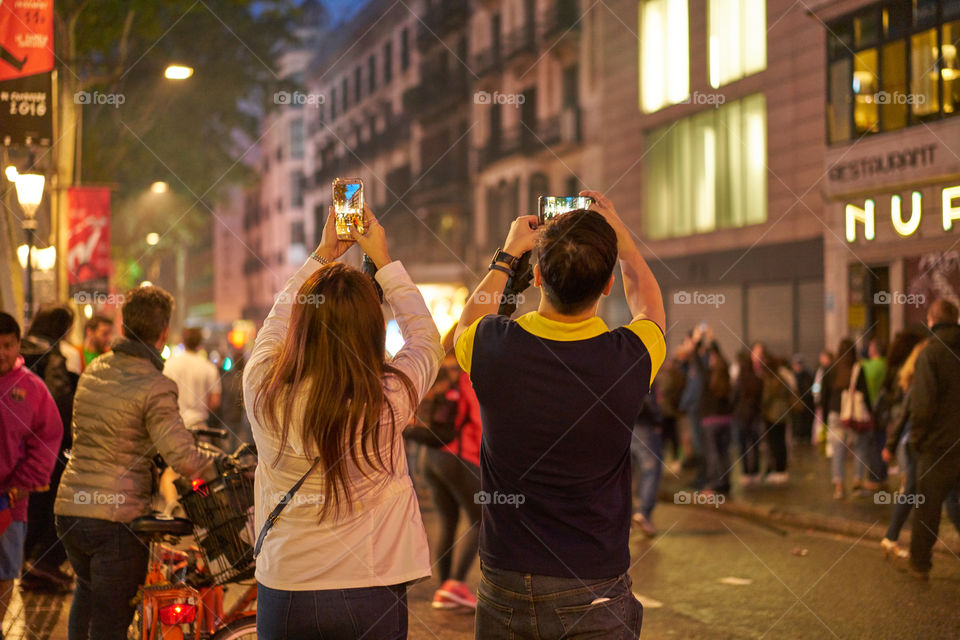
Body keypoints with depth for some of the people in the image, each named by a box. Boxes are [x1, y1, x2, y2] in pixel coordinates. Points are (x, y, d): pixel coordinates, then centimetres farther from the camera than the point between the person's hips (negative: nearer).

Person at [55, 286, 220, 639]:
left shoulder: (93, 370, 9)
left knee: (87, 587, 31)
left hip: (69, 507, 7)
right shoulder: (155, 387, -14)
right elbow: (183, 458, -21)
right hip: (117, 517, -7)